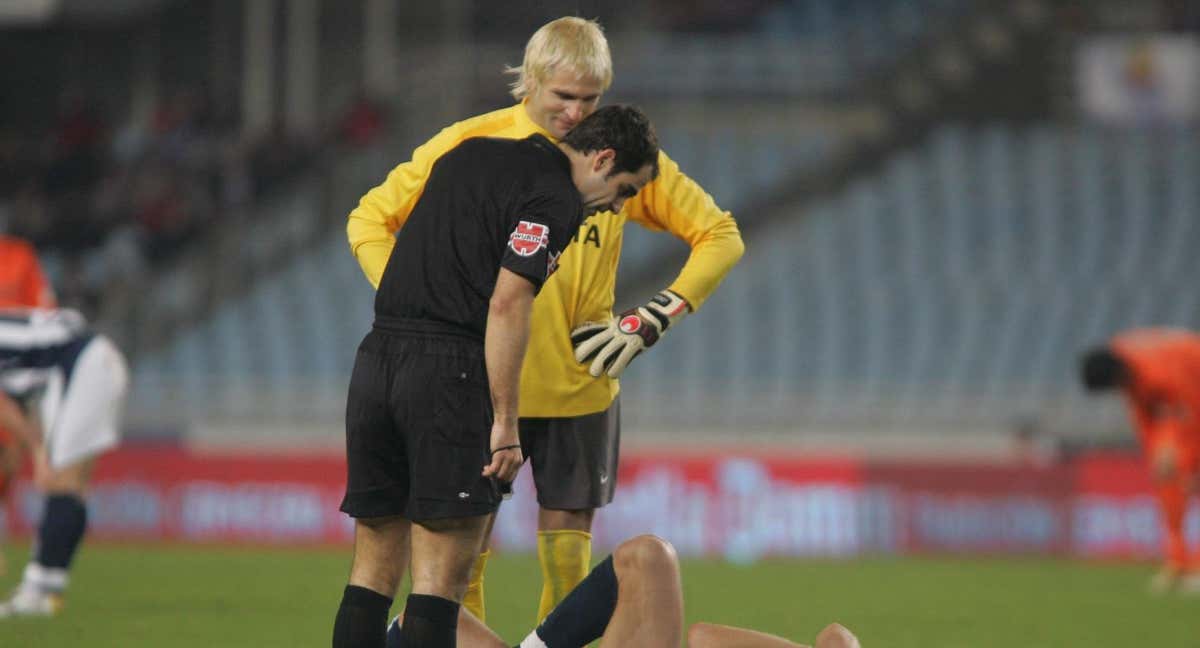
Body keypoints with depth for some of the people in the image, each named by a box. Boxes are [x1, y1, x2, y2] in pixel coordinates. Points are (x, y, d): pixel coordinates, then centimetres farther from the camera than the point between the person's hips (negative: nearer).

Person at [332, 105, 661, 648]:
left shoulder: (473, 153, 19)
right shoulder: (554, 198, -6)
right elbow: (506, 305, -15)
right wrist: (505, 424, -13)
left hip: (375, 359, 8)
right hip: (449, 371, -8)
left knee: (372, 575, 9)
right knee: (442, 578, -6)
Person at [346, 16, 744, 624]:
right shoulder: (472, 144, -5)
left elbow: (720, 235, 8)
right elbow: (370, 221, 3)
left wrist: (651, 321, -3)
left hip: (581, 391, 1)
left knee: (567, 559, 4)